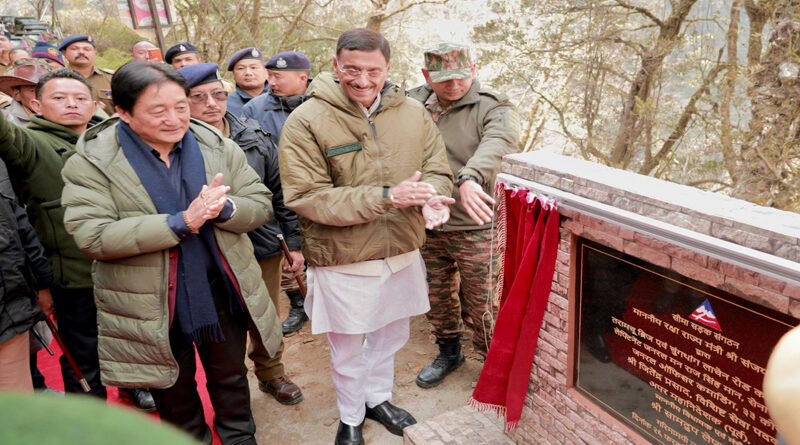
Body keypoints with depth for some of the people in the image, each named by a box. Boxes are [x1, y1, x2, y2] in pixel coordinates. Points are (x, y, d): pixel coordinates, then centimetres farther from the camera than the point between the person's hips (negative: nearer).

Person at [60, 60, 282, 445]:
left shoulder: (218, 148, -3)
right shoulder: (91, 163, -13)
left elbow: (260, 204, -3)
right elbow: (91, 236, -23)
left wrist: (223, 208, -27)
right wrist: (180, 222, -30)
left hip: (223, 291, 3)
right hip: (154, 307, -2)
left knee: (231, 377, 22)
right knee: (174, 391, 20)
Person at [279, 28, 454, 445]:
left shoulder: (412, 112, -3)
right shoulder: (306, 121, -16)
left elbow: (438, 170, 2)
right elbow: (306, 198, -22)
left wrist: (431, 197, -24)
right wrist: (387, 197, -27)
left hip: (402, 254, 5)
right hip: (343, 262, -4)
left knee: (390, 336, 25)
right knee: (347, 351, 15)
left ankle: (377, 398, 52)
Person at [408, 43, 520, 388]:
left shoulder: (492, 108, -9)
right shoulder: (414, 104, 4)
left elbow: (498, 142, -30)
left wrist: (469, 177, -50)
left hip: (473, 228, -4)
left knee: (480, 303, 5)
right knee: (438, 297, 20)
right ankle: (448, 352, 44)